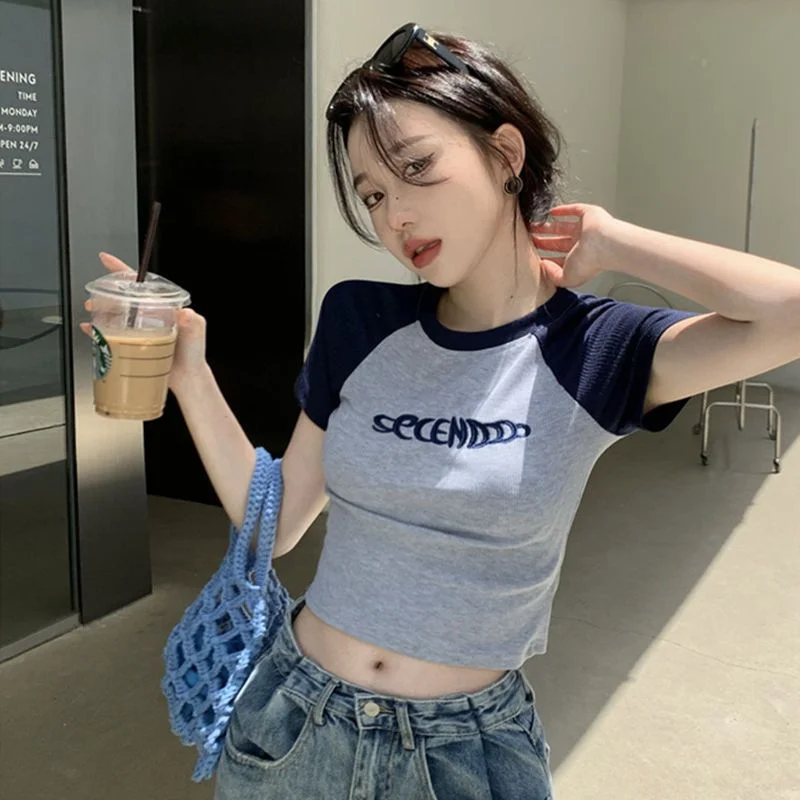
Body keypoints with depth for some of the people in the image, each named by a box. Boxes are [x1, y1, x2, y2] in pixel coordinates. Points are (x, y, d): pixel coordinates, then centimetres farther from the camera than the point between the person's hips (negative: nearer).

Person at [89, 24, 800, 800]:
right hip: (294, 719, 3)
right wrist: (189, 374, -11)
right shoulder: (358, 321, -4)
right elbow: (275, 522, 1)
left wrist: (611, 242, -17)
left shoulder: (592, 349, -13)